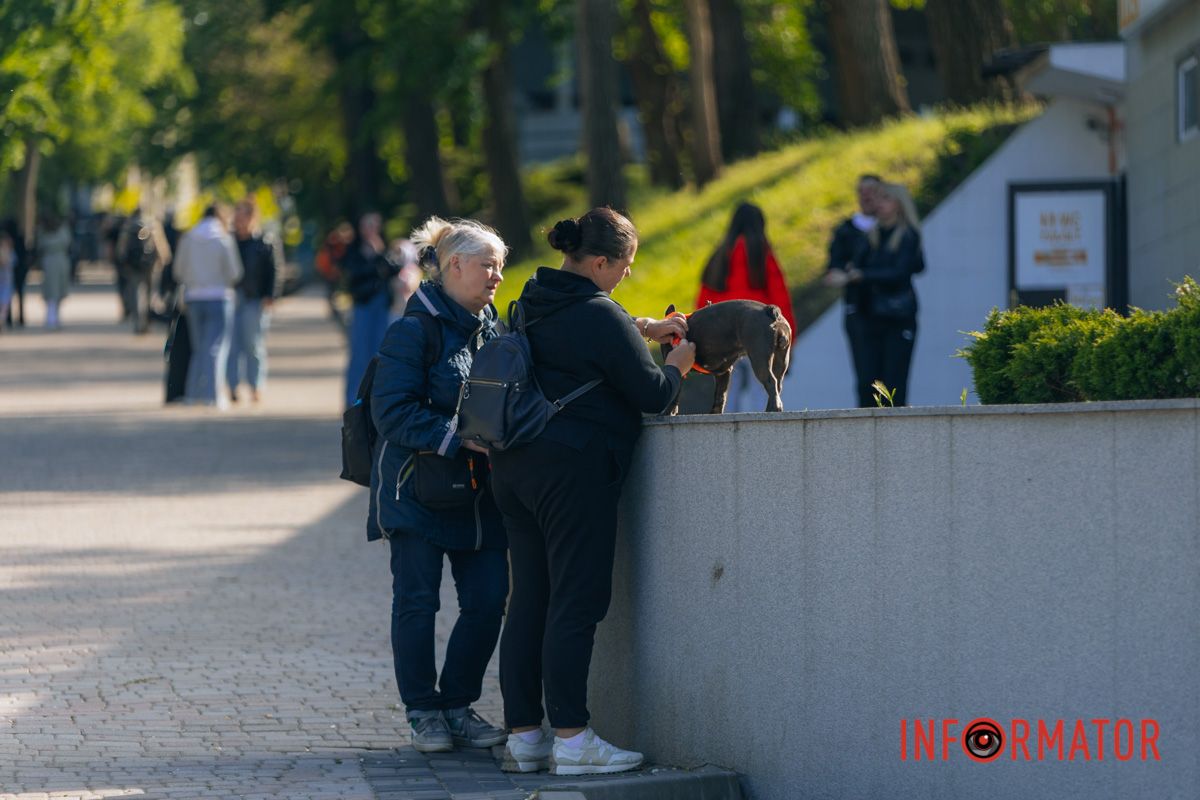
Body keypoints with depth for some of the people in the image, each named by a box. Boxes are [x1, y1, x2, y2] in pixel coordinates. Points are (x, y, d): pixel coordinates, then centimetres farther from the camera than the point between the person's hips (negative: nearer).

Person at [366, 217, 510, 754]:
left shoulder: (491, 328, 13)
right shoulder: (416, 330, -10)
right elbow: (394, 412, -17)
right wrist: (460, 438, -23)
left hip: (478, 489, 6)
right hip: (419, 485, -6)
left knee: (488, 600, 0)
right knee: (417, 600, -1)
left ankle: (458, 704, 14)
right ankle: (423, 711, 9)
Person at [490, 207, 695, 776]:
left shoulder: (534, 303, 13)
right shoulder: (600, 316, -13)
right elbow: (651, 395, -8)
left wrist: (640, 328, 25)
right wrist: (678, 363, 11)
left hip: (515, 465, 8)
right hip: (573, 468, -8)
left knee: (529, 598, 9)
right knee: (576, 601, -6)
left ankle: (522, 735, 9)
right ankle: (571, 738, -8)